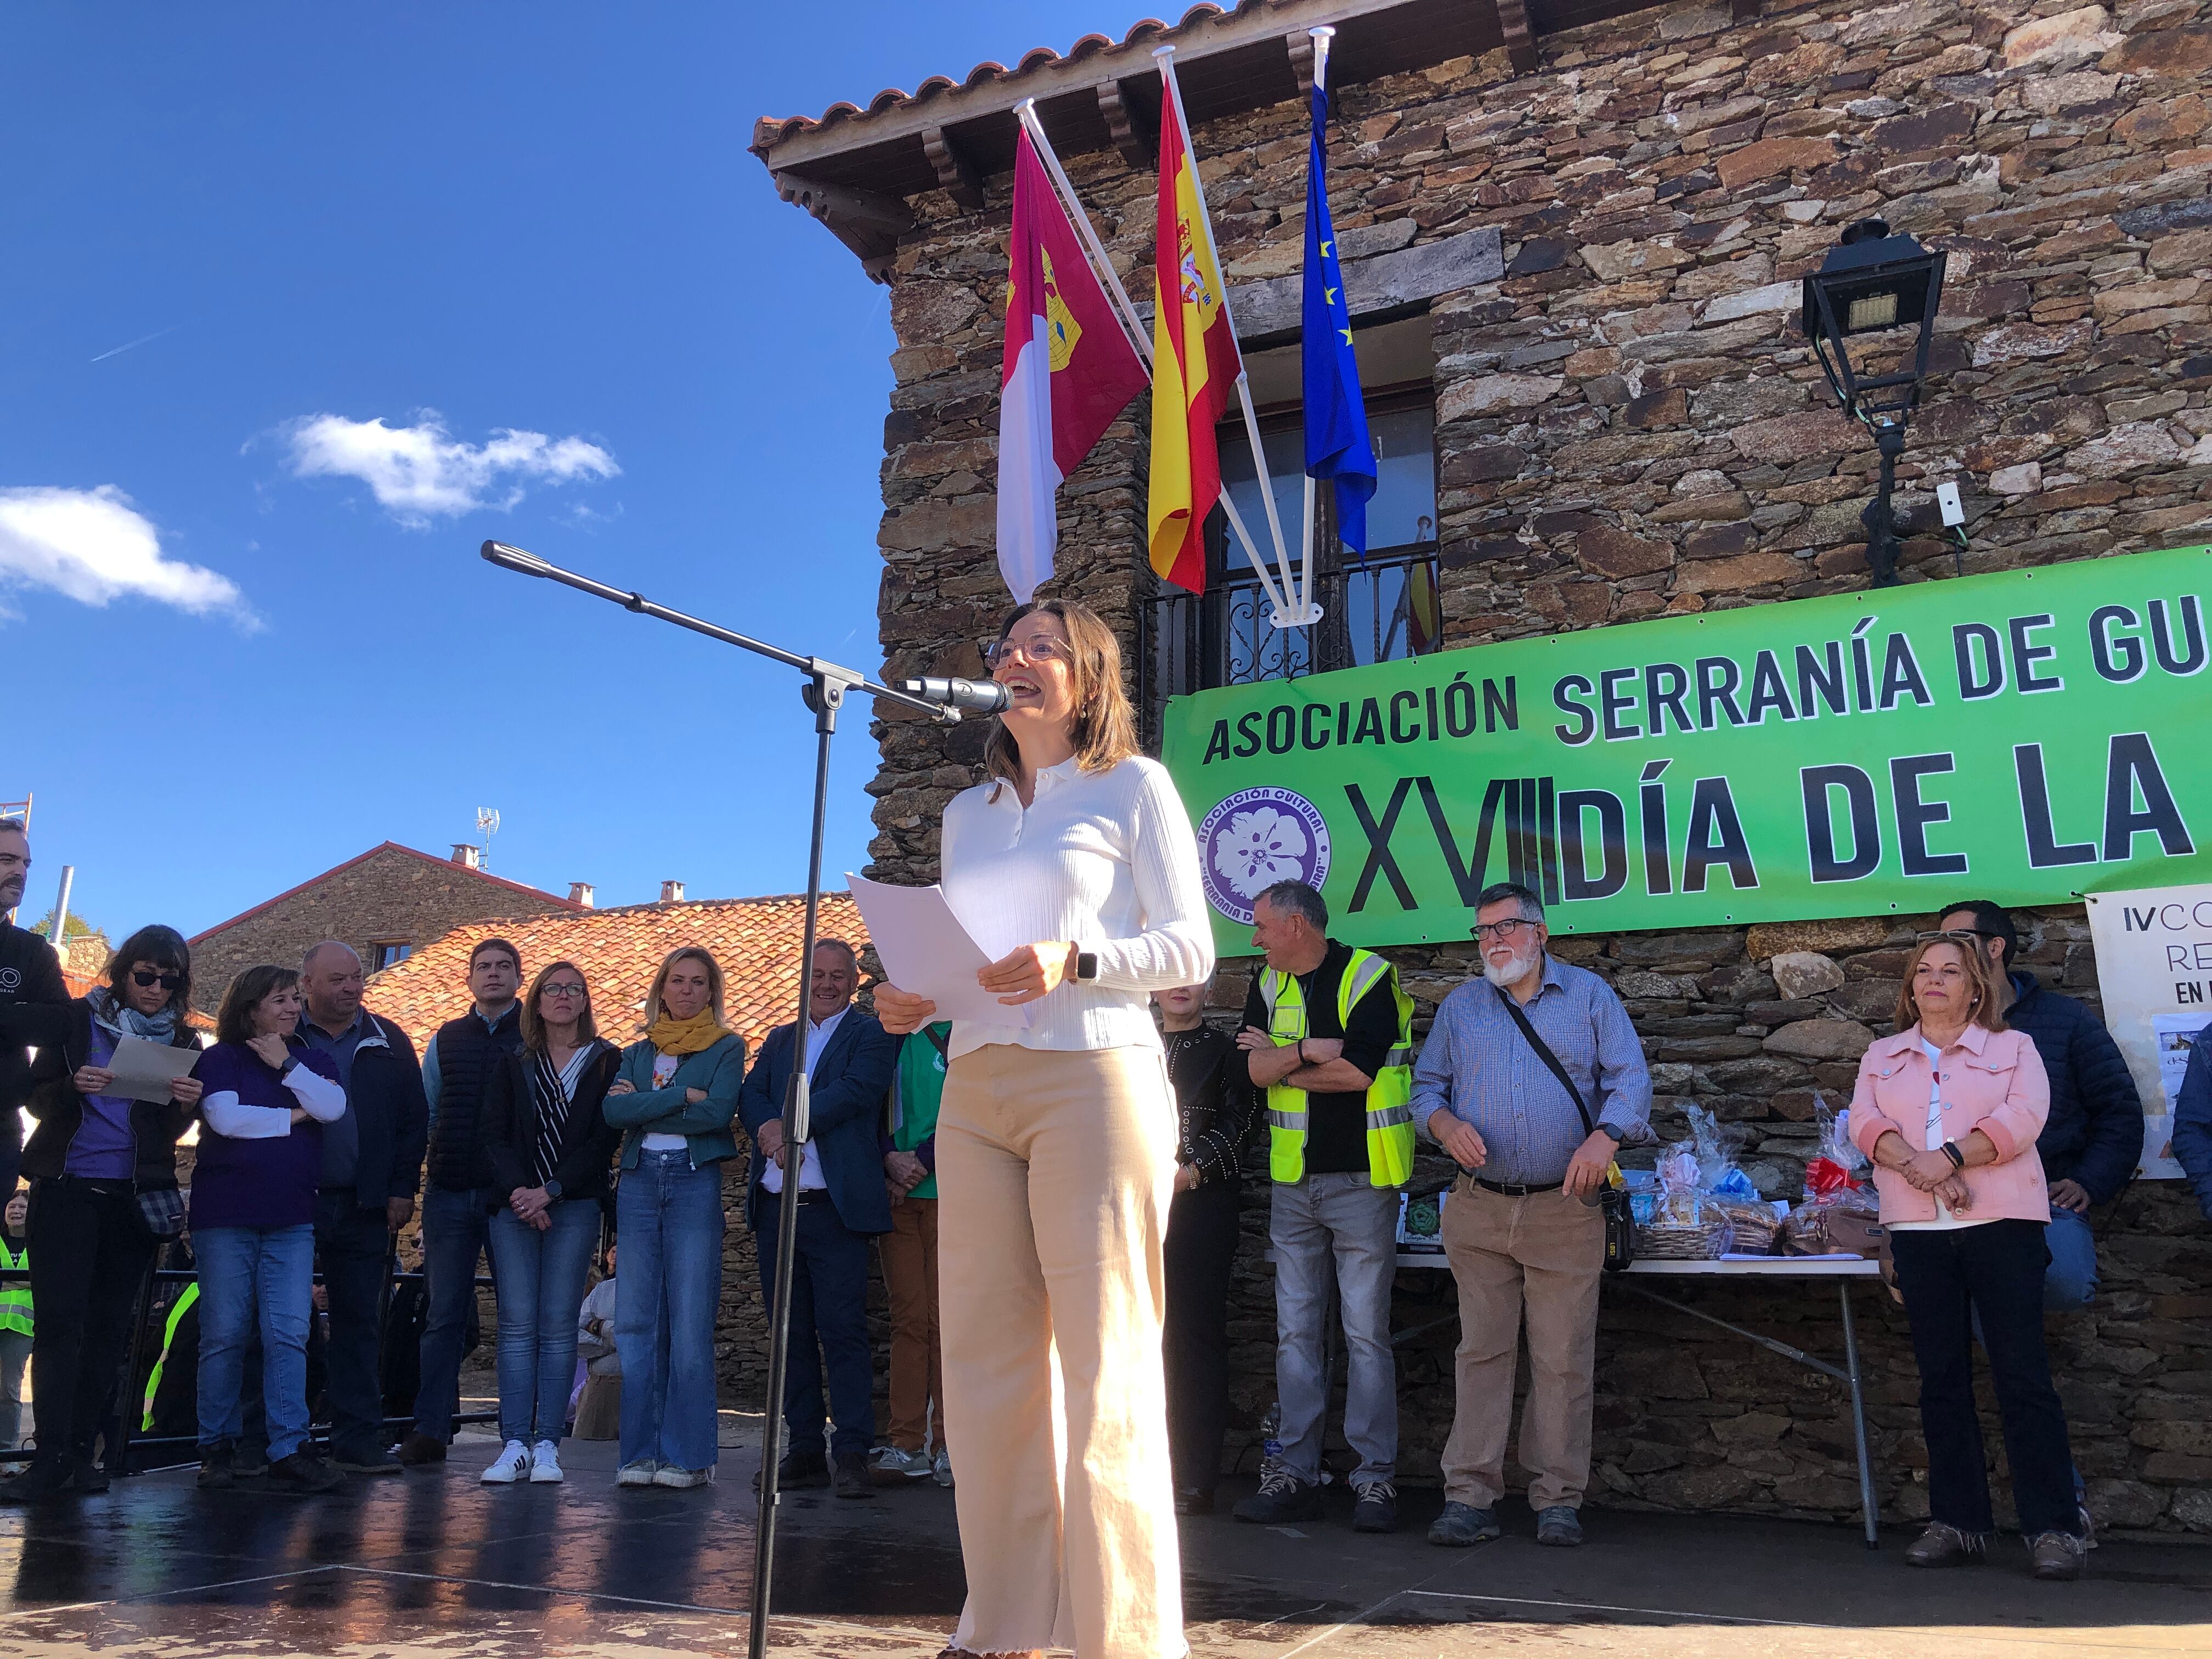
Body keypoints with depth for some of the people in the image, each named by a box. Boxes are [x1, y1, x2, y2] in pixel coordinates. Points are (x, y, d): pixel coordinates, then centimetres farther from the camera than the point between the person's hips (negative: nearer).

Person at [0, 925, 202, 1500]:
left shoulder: (182, 1043, 8)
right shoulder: (76, 1021, 2)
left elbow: (169, 1134, 7)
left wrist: (185, 1106, -15)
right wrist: (74, 1088, -20)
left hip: (133, 1197, 2)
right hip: (66, 1188, -2)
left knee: (110, 1324, 4)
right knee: (59, 1320, -6)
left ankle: (81, 1450, 11)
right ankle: (50, 1457, -3)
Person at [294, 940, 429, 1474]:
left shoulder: (388, 1043, 10)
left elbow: (414, 1119, 9)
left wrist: (402, 1189, 2)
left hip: (364, 1208, 2)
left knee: (359, 1322, 5)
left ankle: (359, 1438, 10)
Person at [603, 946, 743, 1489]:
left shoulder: (727, 1047, 7)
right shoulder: (637, 1052, 17)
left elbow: (718, 1112, -10)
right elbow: (613, 1110, -1)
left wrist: (643, 1106, -4)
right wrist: (681, 1096, -8)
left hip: (696, 1181, -3)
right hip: (639, 1182, 4)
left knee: (690, 1323, -5)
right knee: (635, 1322, 1)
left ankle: (689, 1455, 0)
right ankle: (640, 1453, 8)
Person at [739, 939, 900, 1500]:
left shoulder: (872, 1033, 4)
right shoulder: (779, 1039, 21)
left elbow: (858, 1090, -12)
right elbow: (750, 1097, 8)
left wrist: (788, 1125, -13)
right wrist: (769, 1128, -14)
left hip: (834, 1206, -5)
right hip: (775, 1205, 5)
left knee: (843, 1332, -7)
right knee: (792, 1333, 9)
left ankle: (852, 1454, -2)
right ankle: (804, 1449, 16)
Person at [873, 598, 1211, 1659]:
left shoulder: (1133, 785, 5)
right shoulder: (967, 815, 21)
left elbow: (1190, 946, -2)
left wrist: (1074, 961, -17)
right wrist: (912, 1001, 2)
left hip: (1094, 1080, -5)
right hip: (976, 1089, 6)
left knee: (1103, 1365, -5)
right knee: (985, 1361, 4)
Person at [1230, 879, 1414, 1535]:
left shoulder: (1370, 977, -7)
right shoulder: (1268, 984, 10)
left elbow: (1358, 1071, -19)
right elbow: (1254, 1070, -3)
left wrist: (1281, 1060, -8)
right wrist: (1311, 1050, -15)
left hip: (1360, 1180, -5)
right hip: (1292, 1183, 5)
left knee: (1367, 1333, -1)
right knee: (1296, 1330, 7)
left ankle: (1375, 1477, 8)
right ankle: (1296, 1473, 14)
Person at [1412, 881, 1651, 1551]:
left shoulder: (1589, 996, 5)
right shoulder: (1459, 1007, 13)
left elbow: (1631, 1080, -2)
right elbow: (1426, 1086, 13)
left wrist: (1605, 1135, -21)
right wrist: (1445, 1124, -9)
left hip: (1565, 1210, -2)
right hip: (1478, 1211, 2)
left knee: (1563, 1361, 1)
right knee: (1482, 1353, 4)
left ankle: (1558, 1500, 12)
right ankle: (1470, 1496, 8)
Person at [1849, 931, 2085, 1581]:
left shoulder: (2013, 1048, 9)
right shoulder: (1882, 1057, 17)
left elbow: (2025, 1117, -8)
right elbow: (1865, 1121, 1)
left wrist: (1948, 1157, -18)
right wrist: (1918, 1167, -17)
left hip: (2002, 1221, -3)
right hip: (1918, 1230, 3)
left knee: (2023, 1373, -5)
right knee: (1941, 1376, 5)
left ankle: (2053, 1527, -1)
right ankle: (1957, 1522, 11)